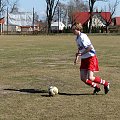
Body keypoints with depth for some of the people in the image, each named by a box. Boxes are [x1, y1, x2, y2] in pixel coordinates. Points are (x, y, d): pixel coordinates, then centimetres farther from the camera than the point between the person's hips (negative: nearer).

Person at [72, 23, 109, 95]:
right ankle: (96, 87, 20)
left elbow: (90, 47, -24)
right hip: (84, 59, 9)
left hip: (91, 58, -9)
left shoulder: (83, 36, -17)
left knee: (90, 78, -16)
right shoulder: (77, 38, 10)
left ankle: (105, 84, 8)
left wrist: (81, 54, -23)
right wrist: (77, 57, 16)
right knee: (83, 78, -1)